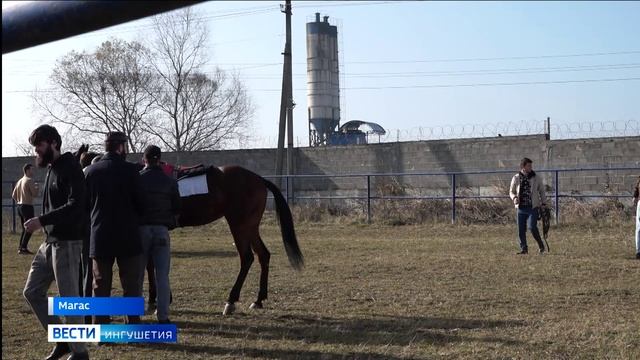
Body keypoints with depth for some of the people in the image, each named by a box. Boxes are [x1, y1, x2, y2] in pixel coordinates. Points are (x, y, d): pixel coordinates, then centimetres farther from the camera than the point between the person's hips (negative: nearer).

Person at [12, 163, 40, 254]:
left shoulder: (19, 181, 14)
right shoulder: (30, 180, -11)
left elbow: (14, 195, 16)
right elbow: (35, 194, -14)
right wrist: (36, 187, 2)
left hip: (20, 206, 9)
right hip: (27, 206, -9)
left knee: (24, 229, 17)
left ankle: (20, 247, 16)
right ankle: (23, 248, -11)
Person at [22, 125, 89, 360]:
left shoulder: (70, 168, -13)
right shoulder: (51, 168, 15)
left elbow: (75, 207, -24)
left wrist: (41, 221, -24)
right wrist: (43, 223, 7)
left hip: (66, 243, -10)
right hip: (49, 242, 10)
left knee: (68, 299, -3)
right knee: (32, 292, 12)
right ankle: (62, 341, 20)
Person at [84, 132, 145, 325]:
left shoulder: (91, 171, 0)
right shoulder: (129, 170, -9)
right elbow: (139, 202, -6)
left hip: (99, 237, 3)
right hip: (127, 237, -3)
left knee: (101, 287, 9)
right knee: (131, 287, 6)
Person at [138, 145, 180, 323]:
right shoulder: (170, 181, 0)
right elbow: (177, 207, 4)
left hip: (140, 228, 0)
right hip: (162, 229, 0)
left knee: (137, 273, 8)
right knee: (162, 274, 3)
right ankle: (163, 316, 0)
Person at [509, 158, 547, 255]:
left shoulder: (537, 178, 5)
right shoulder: (516, 178, 6)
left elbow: (542, 191, 13)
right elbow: (511, 191, 13)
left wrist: (544, 203, 3)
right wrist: (514, 198, -8)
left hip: (533, 207, -2)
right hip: (521, 208, 2)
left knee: (532, 227, -16)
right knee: (521, 230, 2)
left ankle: (541, 245, 4)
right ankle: (524, 249, 14)